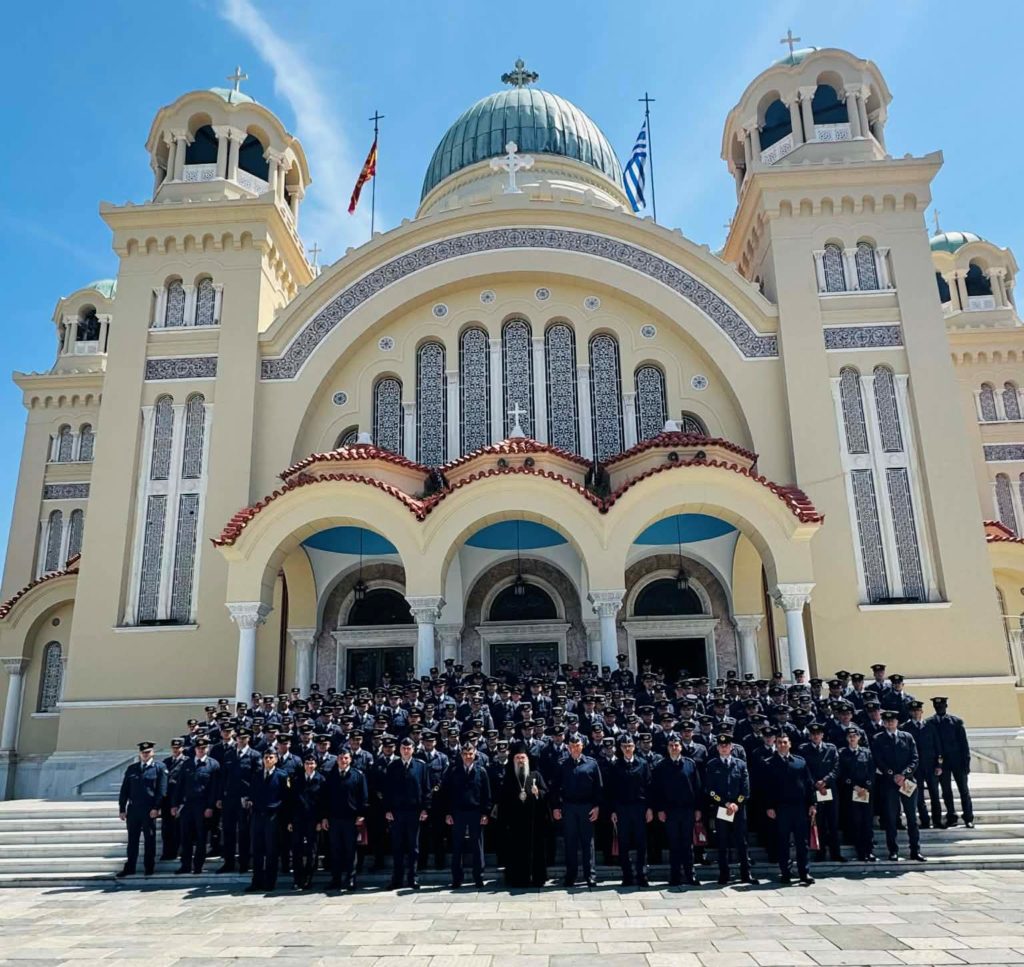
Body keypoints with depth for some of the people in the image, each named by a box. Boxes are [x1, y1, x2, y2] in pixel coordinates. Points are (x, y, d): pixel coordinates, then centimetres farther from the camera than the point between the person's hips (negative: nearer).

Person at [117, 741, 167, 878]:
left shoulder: (159, 768, -1)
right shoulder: (131, 768, 10)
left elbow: (162, 789, -6)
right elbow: (124, 790, 10)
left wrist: (156, 808, -12)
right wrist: (122, 809, 4)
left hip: (149, 810, -3)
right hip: (133, 809, 3)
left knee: (149, 840, 5)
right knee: (132, 840, 8)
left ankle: (149, 868, 14)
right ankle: (129, 868, 16)